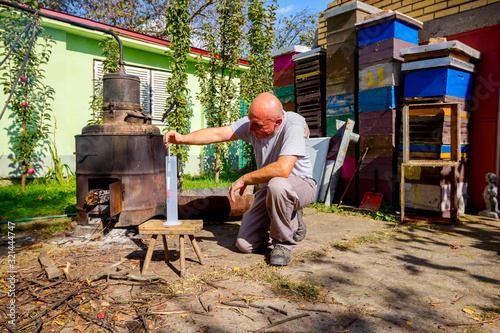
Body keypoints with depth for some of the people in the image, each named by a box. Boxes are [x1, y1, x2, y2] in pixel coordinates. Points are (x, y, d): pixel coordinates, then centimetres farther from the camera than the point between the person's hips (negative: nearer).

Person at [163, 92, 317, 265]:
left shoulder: (294, 124, -28)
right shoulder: (253, 122, -9)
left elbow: (283, 169, -40)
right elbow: (217, 134, -10)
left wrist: (244, 179, -27)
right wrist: (183, 138, -26)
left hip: (300, 185, -5)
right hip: (270, 190, 6)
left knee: (277, 185, -42)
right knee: (245, 244, -3)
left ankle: (284, 242, -14)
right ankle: (292, 224, 21)